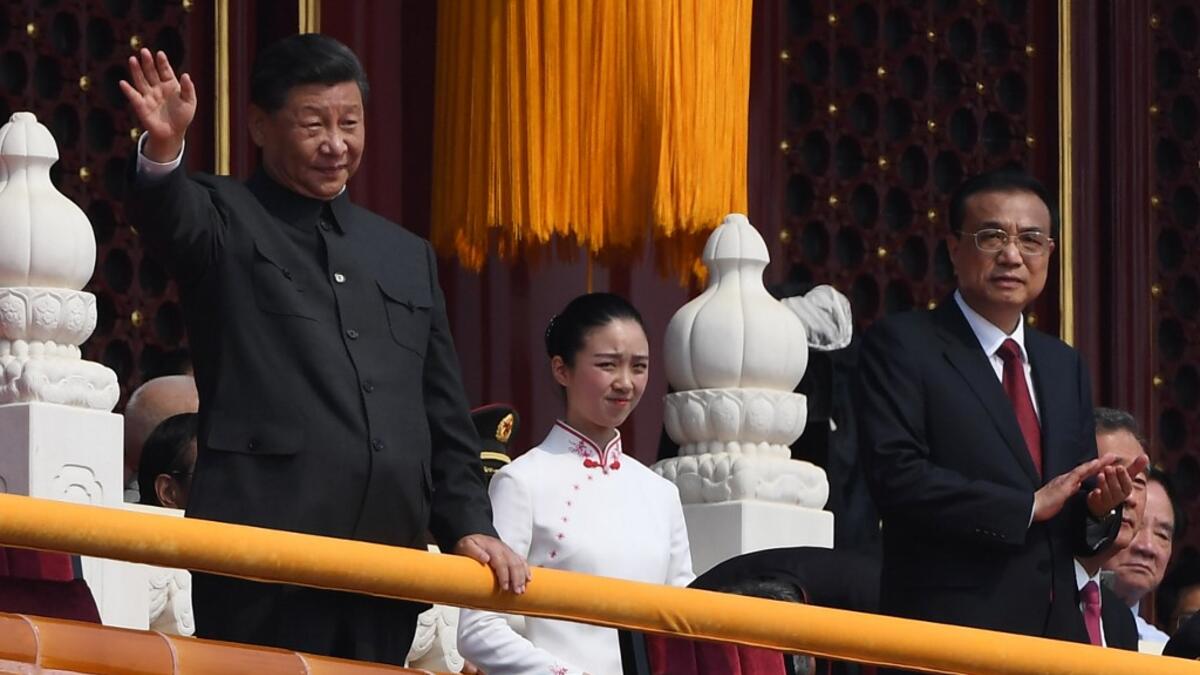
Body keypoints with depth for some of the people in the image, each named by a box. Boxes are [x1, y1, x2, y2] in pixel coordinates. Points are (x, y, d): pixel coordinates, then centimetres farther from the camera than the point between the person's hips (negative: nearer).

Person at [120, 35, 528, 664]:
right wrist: (162, 152, -39)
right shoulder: (226, 222, 7)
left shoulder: (407, 256, 23)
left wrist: (468, 527, 11)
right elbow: (168, 217, -18)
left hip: (388, 558, 5)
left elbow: (444, 419, 24)